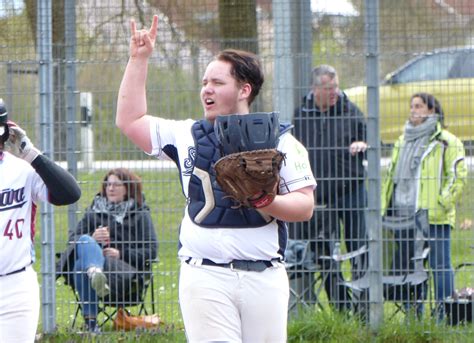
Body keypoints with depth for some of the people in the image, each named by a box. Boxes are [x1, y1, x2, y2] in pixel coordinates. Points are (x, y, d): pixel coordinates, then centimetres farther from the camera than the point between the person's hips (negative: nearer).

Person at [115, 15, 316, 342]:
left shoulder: (279, 140, 6)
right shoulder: (187, 136, 14)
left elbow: (305, 205, 1)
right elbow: (130, 120, 16)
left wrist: (266, 201, -19)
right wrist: (139, 59, 14)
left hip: (264, 276, 0)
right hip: (205, 277, 0)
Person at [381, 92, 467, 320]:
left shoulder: (446, 142, -1)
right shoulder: (402, 141, 20)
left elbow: (458, 176, -6)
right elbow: (391, 176, 25)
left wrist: (442, 203, -14)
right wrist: (385, 208, 17)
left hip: (434, 217, -7)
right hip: (403, 216, 7)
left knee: (440, 266, -4)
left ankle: (444, 316, -2)